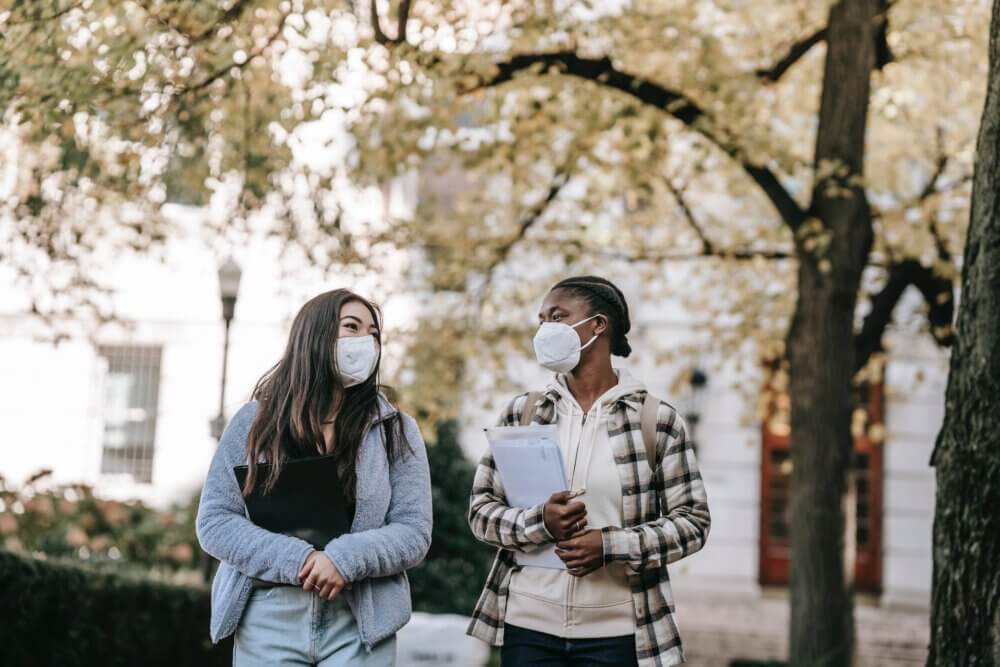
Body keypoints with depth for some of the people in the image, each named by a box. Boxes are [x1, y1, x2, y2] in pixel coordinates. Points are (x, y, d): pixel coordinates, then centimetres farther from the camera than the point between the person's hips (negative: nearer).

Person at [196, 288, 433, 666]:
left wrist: (346, 558, -19)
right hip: (268, 621, 0)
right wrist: (298, 561, -14)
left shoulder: (396, 430, 5)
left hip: (359, 625, 0)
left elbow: (414, 532, 0)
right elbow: (214, 522, 0)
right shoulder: (254, 421, 5)